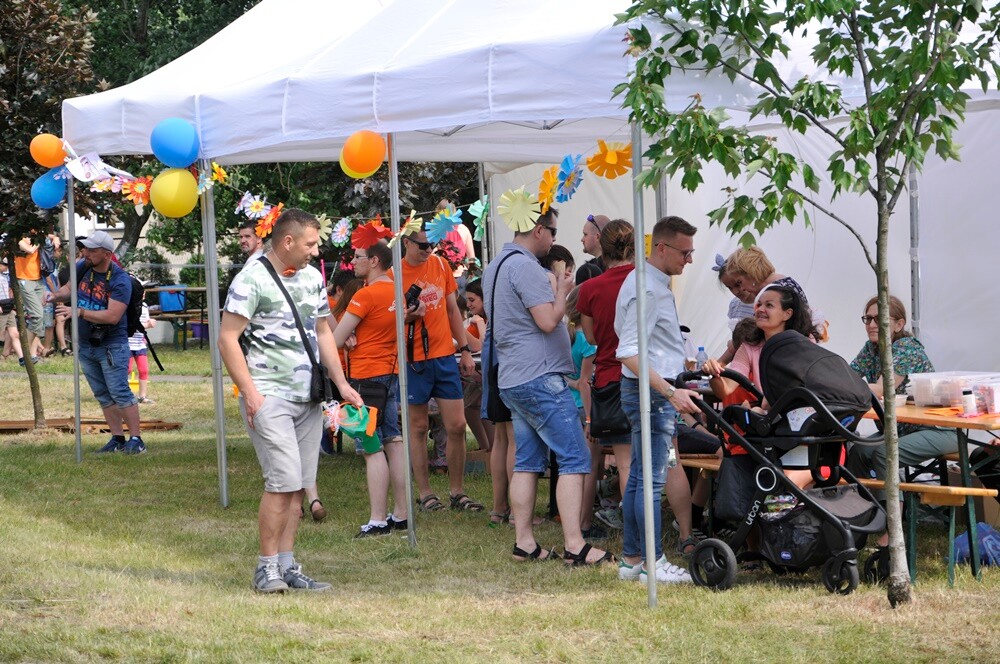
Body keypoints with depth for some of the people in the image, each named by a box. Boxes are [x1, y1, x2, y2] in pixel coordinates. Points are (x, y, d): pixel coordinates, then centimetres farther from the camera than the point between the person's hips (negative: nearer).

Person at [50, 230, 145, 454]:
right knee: (103, 395, 10)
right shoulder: (82, 268, 0)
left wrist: (79, 312, -33)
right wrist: (57, 295, -7)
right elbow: (69, 287, 17)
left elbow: (112, 316, -28)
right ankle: (117, 438, 17)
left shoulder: (120, 280, -20)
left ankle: (136, 440, -7)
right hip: (85, 344, 7)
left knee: (120, 393, -11)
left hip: (112, 345, -7)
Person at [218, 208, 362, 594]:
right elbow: (227, 339, -11)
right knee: (283, 481, -13)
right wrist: (250, 392, -17)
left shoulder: (312, 277, 14)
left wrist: (342, 384, 16)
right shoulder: (252, 280, -9)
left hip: (308, 398, 7)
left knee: (298, 486, 6)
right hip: (270, 397, -7)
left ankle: (287, 565, 11)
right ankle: (267, 566, -5)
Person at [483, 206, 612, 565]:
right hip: (540, 378, -10)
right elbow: (548, 320, -20)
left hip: (513, 380, 10)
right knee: (574, 459, -9)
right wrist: (562, 291, -3)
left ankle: (524, 542, 10)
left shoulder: (496, 266, 17)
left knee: (527, 462, 11)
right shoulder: (524, 265, -15)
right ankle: (574, 545, -13)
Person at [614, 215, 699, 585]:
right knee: (652, 480, -7)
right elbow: (630, 352, -24)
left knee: (639, 478, 13)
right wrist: (671, 392, -29)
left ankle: (631, 560, 18)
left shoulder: (656, 284, 16)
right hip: (650, 391, -11)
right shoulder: (645, 289, -18)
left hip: (656, 391, 11)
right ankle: (653, 564, -5)